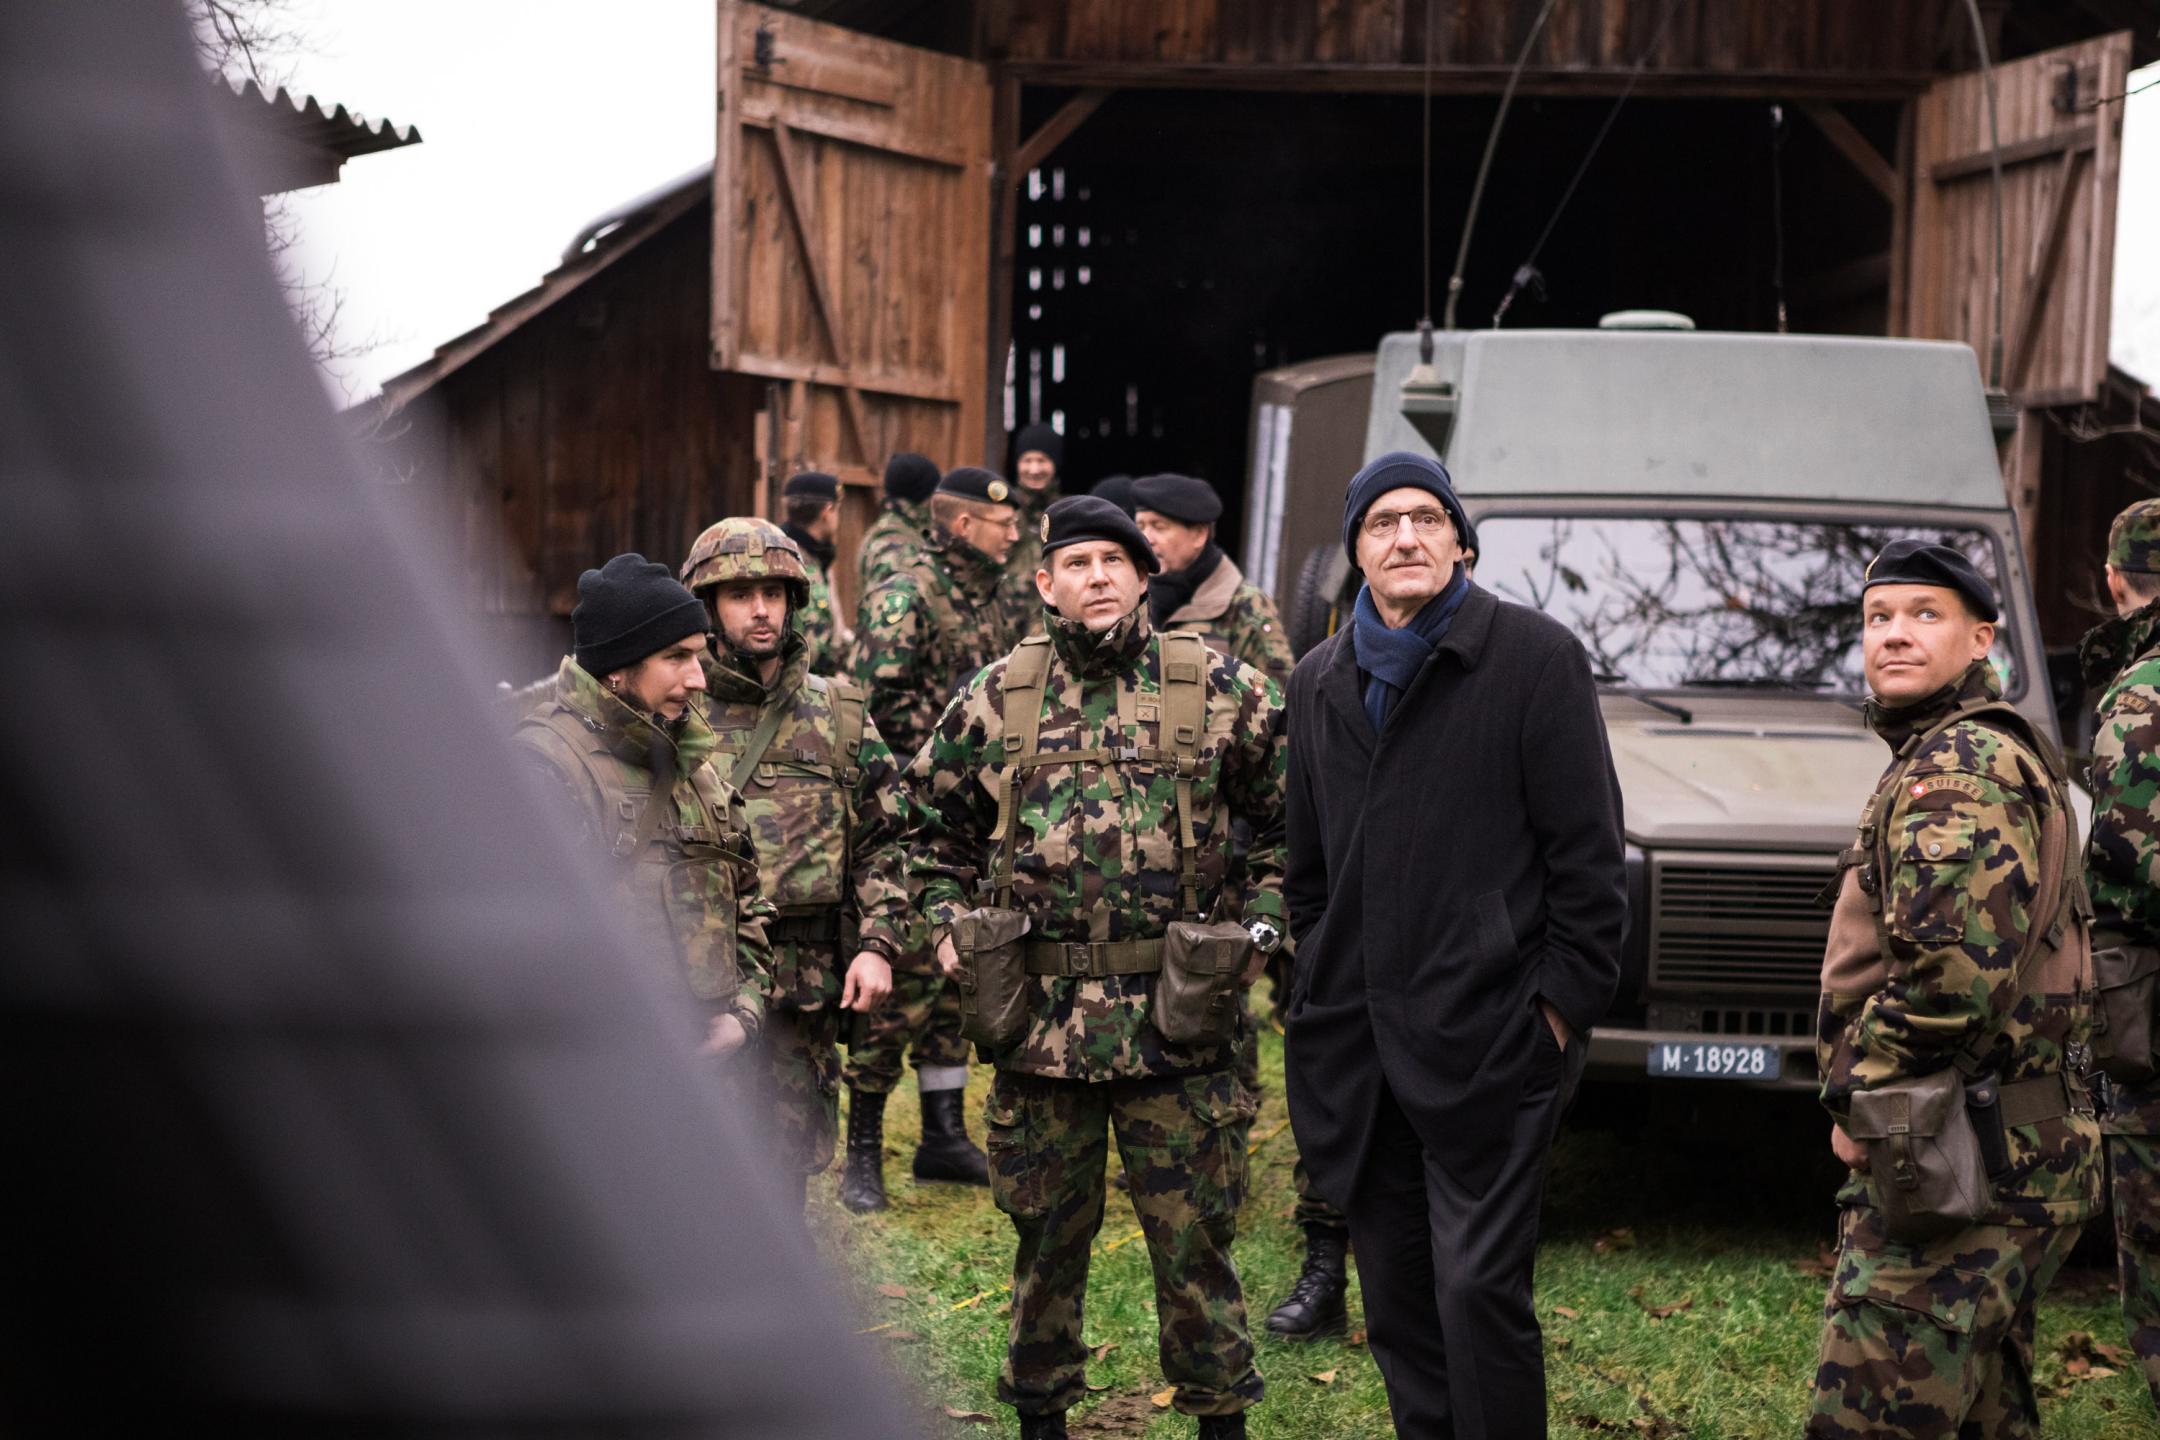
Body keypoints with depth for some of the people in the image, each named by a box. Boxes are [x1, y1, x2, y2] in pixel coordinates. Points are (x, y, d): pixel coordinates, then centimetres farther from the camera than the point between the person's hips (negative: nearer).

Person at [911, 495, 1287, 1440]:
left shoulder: (1219, 691, 0)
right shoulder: (994, 701, 5)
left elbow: (1288, 817, 7)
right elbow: (937, 822, 17)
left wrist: (1260, 927, -2)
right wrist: (949, 922, 6)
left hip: (1176, 1016, -2)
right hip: (1039, 1014, 2)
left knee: (1193, 1235, 3)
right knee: (1046, 1231, 13)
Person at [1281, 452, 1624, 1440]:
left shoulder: (1536, 657, -3)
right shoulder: (1319, 681, 14)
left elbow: (1586, 849, -5)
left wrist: (1562, 1004, -9)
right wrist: (1325, 982, 15)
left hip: (1485, 1043, -5)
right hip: (1355, 1044, 6)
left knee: (1479, 1290, -9)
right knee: (1396, 1296, 11)